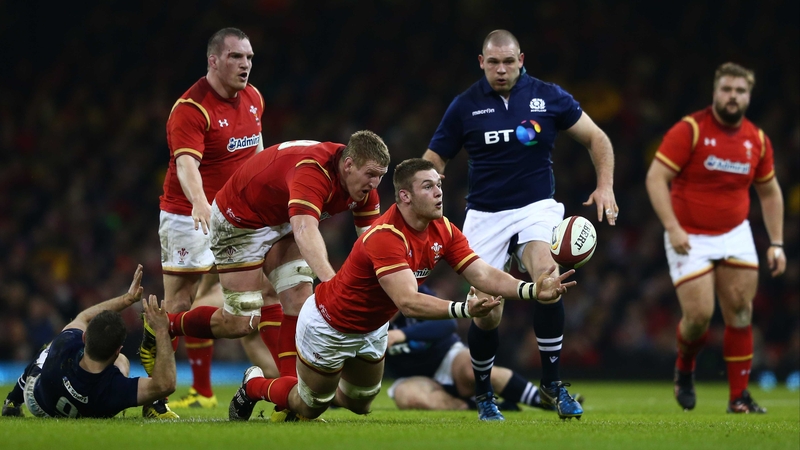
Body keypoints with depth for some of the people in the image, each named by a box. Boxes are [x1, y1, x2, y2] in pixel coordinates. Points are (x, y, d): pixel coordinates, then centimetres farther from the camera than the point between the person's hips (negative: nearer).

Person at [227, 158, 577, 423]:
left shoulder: (443, 230, -14)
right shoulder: (386, 237, -38)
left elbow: (484, 275, -20)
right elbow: (408, 302, -47)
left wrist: (532, 290, -37)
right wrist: (463, 309, -60)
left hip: (372, 328, 7)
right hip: (328, 327, -7)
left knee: (360, 404, 20)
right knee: (311, 407, 10)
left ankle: (295, 400, 46)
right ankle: (255, 385, 38)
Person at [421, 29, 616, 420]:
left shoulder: (549, 97, -1)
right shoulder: (465, 106, 0)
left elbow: (596, 139, 8)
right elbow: (433, 161, 7)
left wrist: (605, 186, -4)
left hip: (536, 208, -1)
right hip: (485, 215, 1)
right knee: (487, 313, -4)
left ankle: (552, 384, -19)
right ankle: (483, 394, 23)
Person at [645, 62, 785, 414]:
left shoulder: (757, 140, 3)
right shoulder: (689, 130, -12)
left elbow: (769, 192, 15)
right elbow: (656, 177, -14)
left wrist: (776, 243, 8)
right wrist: (672, 227, -24)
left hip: (735, 234, 4)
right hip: (690, 238, -4)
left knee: (740, 314, -4)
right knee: (699, 315, -11)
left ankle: (739, 397, 4)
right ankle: (684, 369, 22)